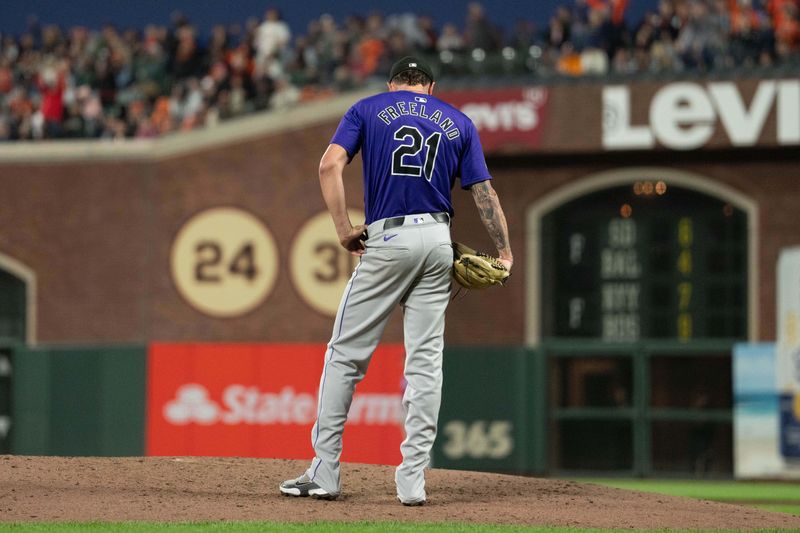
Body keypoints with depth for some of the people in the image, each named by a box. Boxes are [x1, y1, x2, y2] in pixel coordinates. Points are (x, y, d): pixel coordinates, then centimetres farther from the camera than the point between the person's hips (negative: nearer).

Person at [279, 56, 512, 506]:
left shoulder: (368, 110, 8)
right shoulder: (458, 121, 15)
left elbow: (331, 165, -8)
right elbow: (484, 191, 7)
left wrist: (345, 230, -5)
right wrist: (505, 252, 8)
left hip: (387, 240, -3)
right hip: (438, 240, 3)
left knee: (346, 353, 4)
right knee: (426, 360, 5)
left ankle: (325, 472, 3)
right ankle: (413, 480, 1)